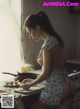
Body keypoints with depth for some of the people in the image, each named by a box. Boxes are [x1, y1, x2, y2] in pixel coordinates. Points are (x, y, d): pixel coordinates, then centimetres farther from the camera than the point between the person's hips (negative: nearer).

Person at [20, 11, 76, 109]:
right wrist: (33, 81, 18)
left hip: (55, 89, -8)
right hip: (67, 87, 8)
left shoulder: (47, 44, -17)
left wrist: (30, 84, 2)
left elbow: (46, 73, -14)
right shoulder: (55, 39, 9)